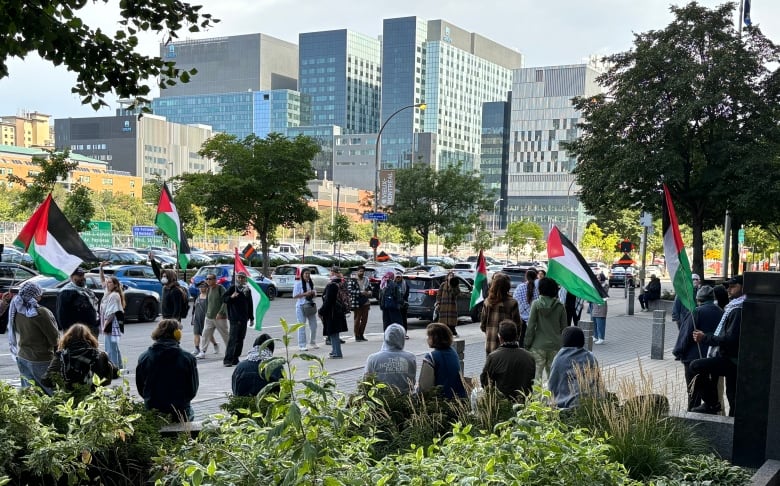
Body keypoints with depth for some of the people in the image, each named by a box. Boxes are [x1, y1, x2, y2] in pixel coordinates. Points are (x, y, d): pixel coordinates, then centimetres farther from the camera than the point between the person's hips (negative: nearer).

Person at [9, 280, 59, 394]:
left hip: (22, 358, 7)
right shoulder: (40, 312, -20)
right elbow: (55, 338, -14)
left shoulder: (16, 311, 0)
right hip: (41, 360, -7)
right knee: (47, 393, 2)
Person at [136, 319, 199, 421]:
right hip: (180, 412, -3)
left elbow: (140, 389, 4)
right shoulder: (188, 358, -9)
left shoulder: (144, 358, -4)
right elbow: (193, 390, -1)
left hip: (152, 413, 3)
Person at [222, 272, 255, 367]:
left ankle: (235, 359, 14)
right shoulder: (232, 288, -1)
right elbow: (223, 298, -4)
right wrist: (231, 297, -23)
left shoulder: (247, 290, 14)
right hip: (234, 318, -6)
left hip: (244, 318, 6)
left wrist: (251, 318, 19)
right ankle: (227, 359, -14)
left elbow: (250, 305, 20)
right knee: (233, 338, -13)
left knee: (240, 339, 7)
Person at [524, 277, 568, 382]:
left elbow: (531, 326, -7)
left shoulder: (536, 304, -6)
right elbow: (564, 328, 6)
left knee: (536, 375, 0)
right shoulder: (560, 306, 1)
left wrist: (527, 344, 0)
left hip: (538, 346, -3)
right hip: (555, 346, 3)